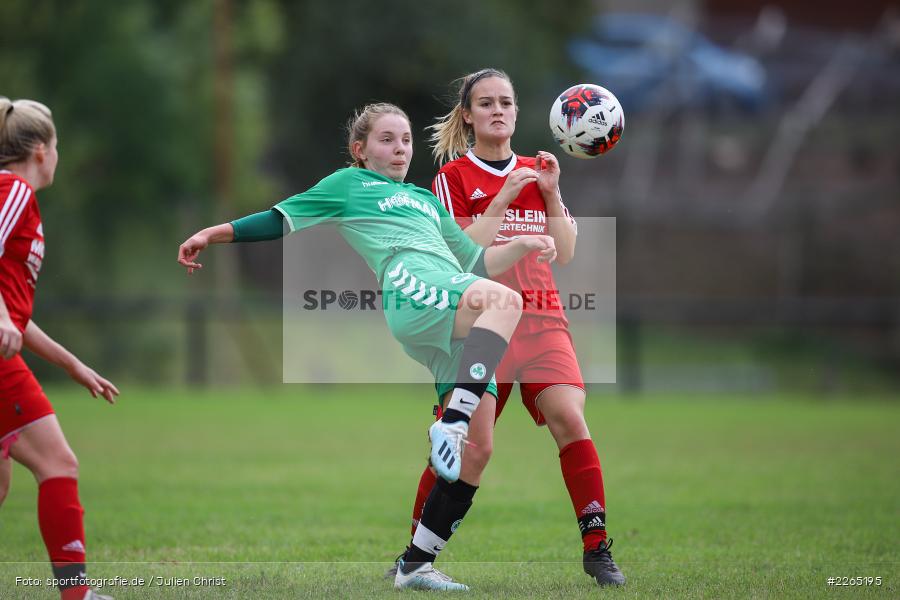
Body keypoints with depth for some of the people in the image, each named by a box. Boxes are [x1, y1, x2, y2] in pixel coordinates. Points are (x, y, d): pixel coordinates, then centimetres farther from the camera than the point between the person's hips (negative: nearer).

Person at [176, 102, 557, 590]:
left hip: (461, 328, 7)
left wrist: (521, 246, 20)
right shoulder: (349, 184, 23)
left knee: (477, 450, -8)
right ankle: (451, 423, -52)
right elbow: (281, 220, 23)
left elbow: (476, 264, 36)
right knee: (506, 301, -39)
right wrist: (213, 234, 16)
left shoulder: (426, 201, 39)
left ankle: (417, 564, -3)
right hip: (411, 285, -7)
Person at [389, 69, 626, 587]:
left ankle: (597, 548, -15)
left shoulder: (535, 171, 14)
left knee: (569, 418, -18)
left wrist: (551, 193, -3)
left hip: (542, 318, 3)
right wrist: (503, 200, -16)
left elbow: (564, 254, 9)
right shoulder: (454, 176, 1)